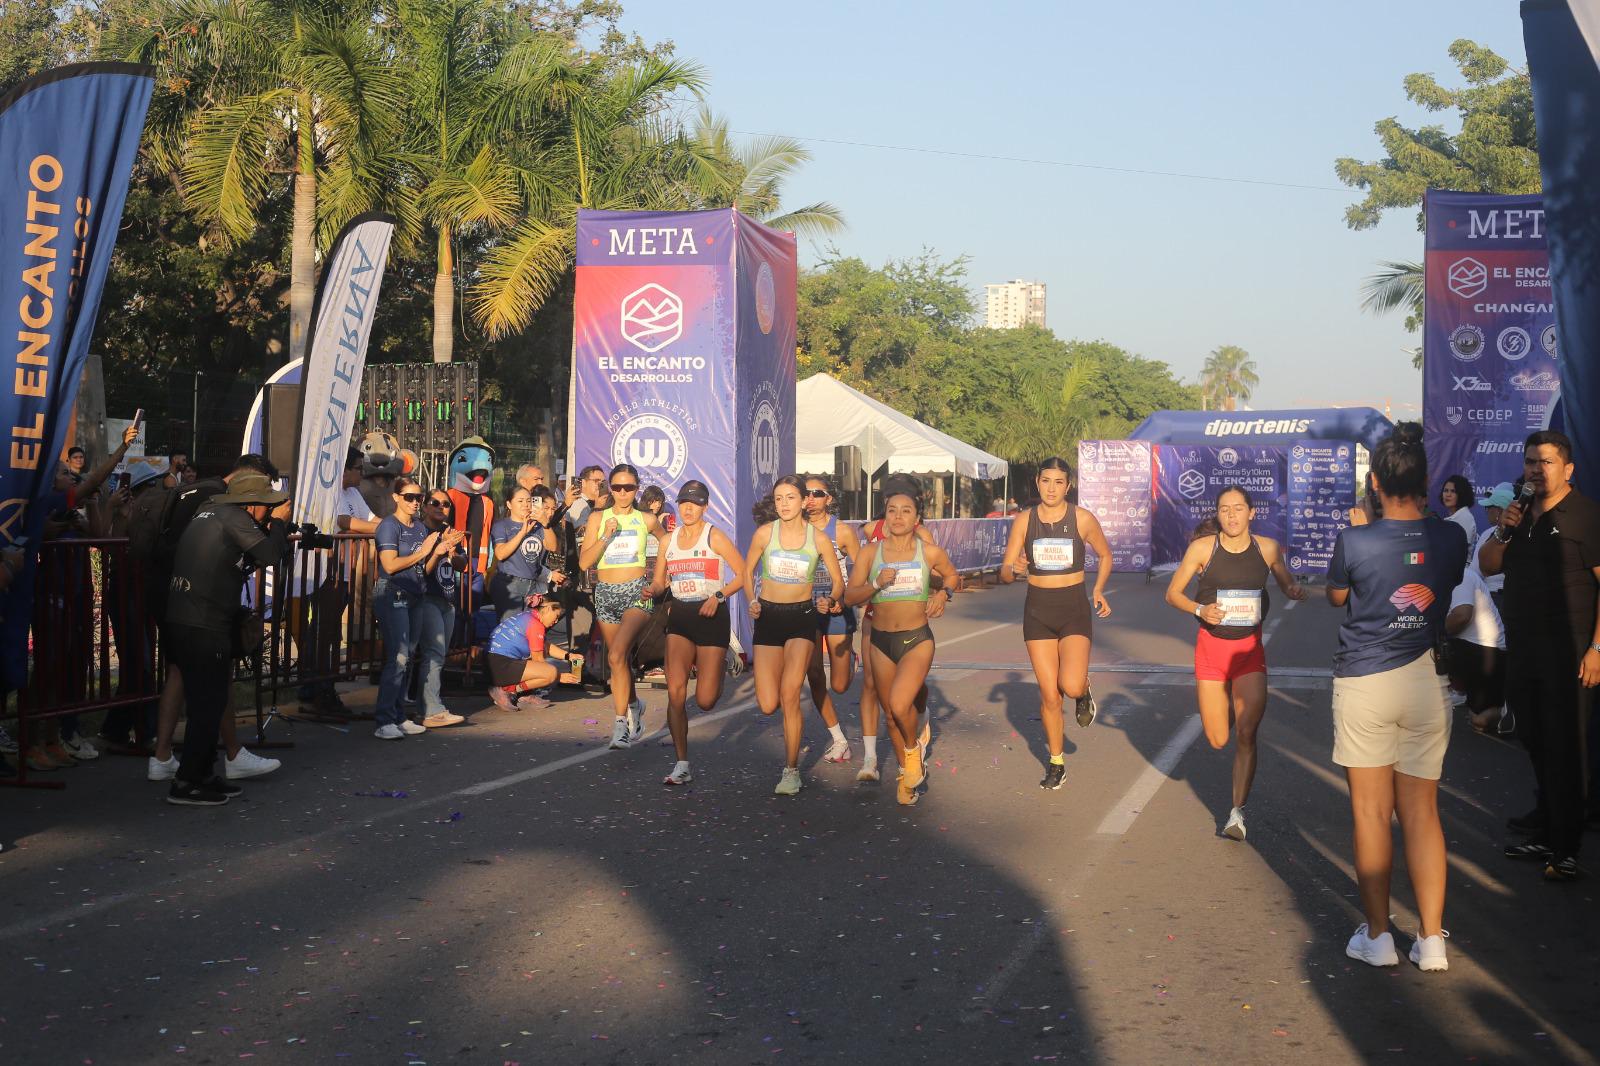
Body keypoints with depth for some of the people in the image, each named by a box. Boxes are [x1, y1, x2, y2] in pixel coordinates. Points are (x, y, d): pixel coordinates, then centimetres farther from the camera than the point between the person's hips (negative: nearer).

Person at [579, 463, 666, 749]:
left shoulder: (646, 520, 4)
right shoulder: (598, 518, 5)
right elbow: (584, 562, -2)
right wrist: (606, 536, -13)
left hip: (637, 593, -3)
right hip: (605, 594, 3)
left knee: (617, 655, -23)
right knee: (618, 660, 14)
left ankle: (621, 721, -18)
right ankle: (633, 705, 40)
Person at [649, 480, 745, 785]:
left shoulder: (714, 536, -4)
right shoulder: (669, 539, 10)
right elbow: (659, 581, 15)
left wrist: (719, 596, -17)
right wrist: (653, 590, -8)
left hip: (711, 615, -4)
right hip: (679, 615, 4)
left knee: (705, 701, -7)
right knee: (675, 691, -12)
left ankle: (714, 668, 32)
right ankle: (682, 765, -4)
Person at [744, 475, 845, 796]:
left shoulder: (818, 538, -4)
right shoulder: (765, 532, -3)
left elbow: (838, 581, 6)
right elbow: (748, 571, 11)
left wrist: (828, 600, -14)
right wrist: (752, 602, -4)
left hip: (802, 616, -1)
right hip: (768, 616, 1)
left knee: (789, 695, -16)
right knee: (768, 705, -4)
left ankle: (791, 770, -2)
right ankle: (795, 724, 35)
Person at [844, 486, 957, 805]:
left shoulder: (930, 552, -3)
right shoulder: (870, 552, -1)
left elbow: (951, 575, 17)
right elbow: (850, 596, -1)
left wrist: (943, 593, -3)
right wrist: (877, 584, -17)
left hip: (917, 639, -3)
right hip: (881, 641, 3)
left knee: (899, 704, -23)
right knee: (892, 715, 12)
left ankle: (914, 748, 9)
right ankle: (907, 772, 34)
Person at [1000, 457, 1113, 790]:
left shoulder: (1082, 519, -5)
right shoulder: (1024, 520, -1)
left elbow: (1105, 555, 12)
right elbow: (1005, 573, -1)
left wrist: (1098, 590, 1)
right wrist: (1013, 569, -23)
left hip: (1074, 609, -2)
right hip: (1038, 610, 2)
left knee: (1071, 686, -22)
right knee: (1049, 694, 2)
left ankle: (1084, 691, 17)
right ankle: (1056, 764, 20)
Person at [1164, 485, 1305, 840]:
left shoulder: (1267, 548, -2)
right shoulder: (1203, 548, -8)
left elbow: (1287, 584, 13)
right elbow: (1173, 592, -1)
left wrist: (1296, 590, -11)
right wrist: (1199, 610, -20)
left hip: (1250, 648, 0)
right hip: (1211, 647, 0)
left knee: (1246, 734, -11)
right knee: (1218, 741, 5)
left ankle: (1237, 812, -1)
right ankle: (1225, 704, 42)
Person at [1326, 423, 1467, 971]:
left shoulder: (1354, 540, -13)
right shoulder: (1450, 538, -4)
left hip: (1364, 681, -3)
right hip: (1425, 680, 3)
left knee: (1371, 813, 6)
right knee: (1422, 813, 9)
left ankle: (1378, 935, 13)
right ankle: (1431, 939, 10)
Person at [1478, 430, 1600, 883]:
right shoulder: (1521, 514, 13)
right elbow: (1487, 566, 14)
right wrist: (1504, 531, -5)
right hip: (1521, 649, 7)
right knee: (1536, 744, 15)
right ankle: (1544, 832, 28)